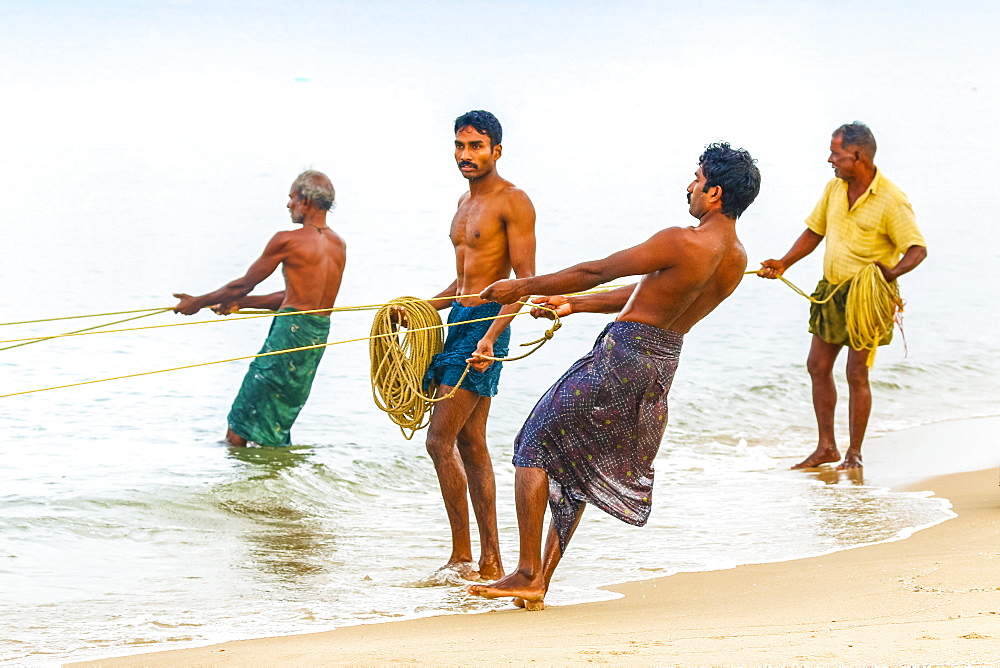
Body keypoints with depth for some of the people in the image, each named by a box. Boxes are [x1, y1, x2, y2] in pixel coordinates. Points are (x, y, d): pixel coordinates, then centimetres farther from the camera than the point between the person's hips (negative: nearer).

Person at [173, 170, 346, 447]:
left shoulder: (287, 241, -10)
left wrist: (198, 302, 14)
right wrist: (240, 303, 25)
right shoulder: (339, 245, 12)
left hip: (290, 331, -8)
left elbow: (244, 285, -1)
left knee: (240, 425, -2)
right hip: (320, 336, 8)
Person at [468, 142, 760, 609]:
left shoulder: (682, 243, -22)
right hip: (662, 364, 8)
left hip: (623, 355, -8)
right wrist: (575, 304, 21)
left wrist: (521, 287, -4)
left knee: (535, 446, 3)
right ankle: (539, 584, 16)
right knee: (578, 465, 19)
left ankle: (527, 572, -2)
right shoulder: (736, 259, 5)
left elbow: (596, 272, -15)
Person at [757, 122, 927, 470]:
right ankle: (826, 447, 19)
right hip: (831, 291, 7)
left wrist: (892, 272, -37)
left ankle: (854, 453, 10)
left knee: (856, 374, -3)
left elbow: (918, 249, -18)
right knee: (818, 367, 8)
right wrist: (783, 264, 4)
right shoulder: (834, 189, 4)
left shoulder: (891, 200, -16)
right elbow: (814, 232, 15)